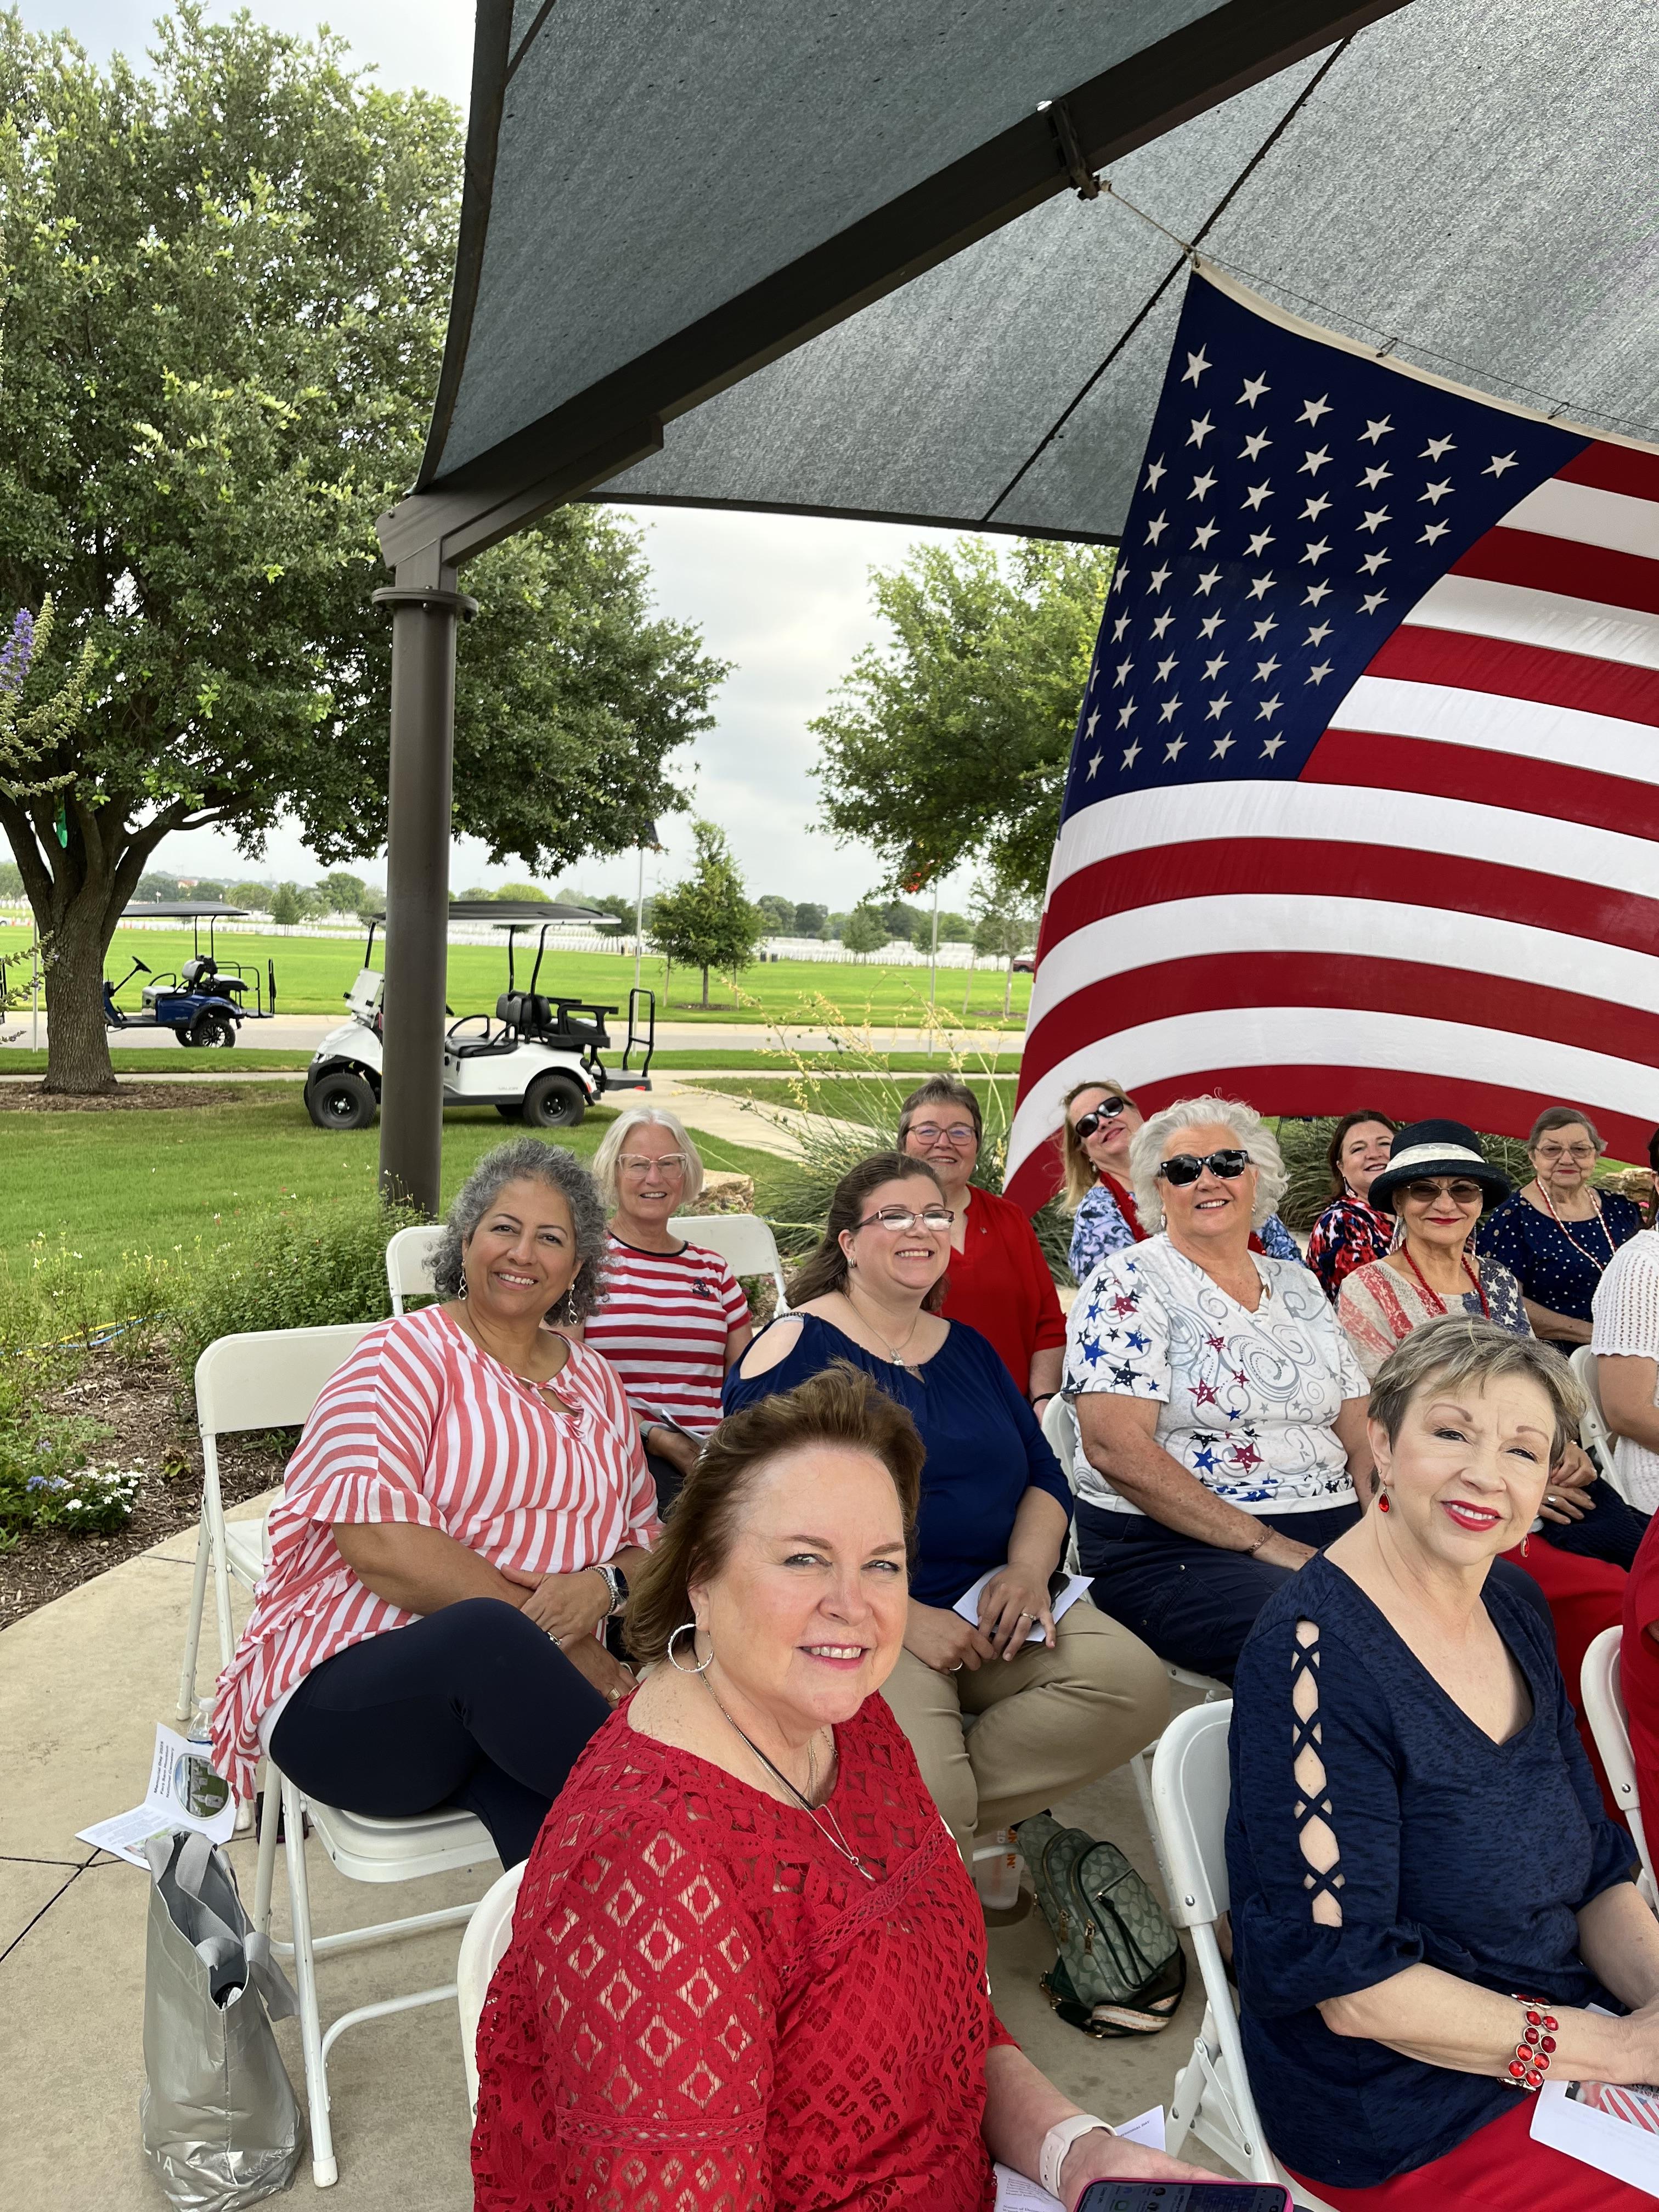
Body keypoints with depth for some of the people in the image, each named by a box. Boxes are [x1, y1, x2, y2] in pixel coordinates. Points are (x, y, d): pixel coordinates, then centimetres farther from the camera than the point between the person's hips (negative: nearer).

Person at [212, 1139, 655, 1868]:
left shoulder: (593, 1383, 16)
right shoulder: (407, 1356, -2)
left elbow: (645, 1542, 16)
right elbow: (380, 1545, -16)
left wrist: (605, 1585, -9)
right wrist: (546, 1632, -15)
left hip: (509, 1702, 3)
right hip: (343, 1696, -3)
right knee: (486, 1632, -39)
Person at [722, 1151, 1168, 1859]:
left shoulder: (967, 1348, 17)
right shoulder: (796, 1349, -4)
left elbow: (1044, 1475, 17)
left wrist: (1029, 1567, -5)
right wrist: (904, 1617, -18)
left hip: (988, 1607, 7)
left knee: (1135, 1684, -20)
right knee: (924, 1799, -33)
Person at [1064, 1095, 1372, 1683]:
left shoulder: (1298, 1286, 18)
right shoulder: (1129, 1284, -2)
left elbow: (1362, 1434, 16)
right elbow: (1115, 1446, -14)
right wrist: (1265, 1544, -16)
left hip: (1330, 1534, 7)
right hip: (1174, 1549, -6)